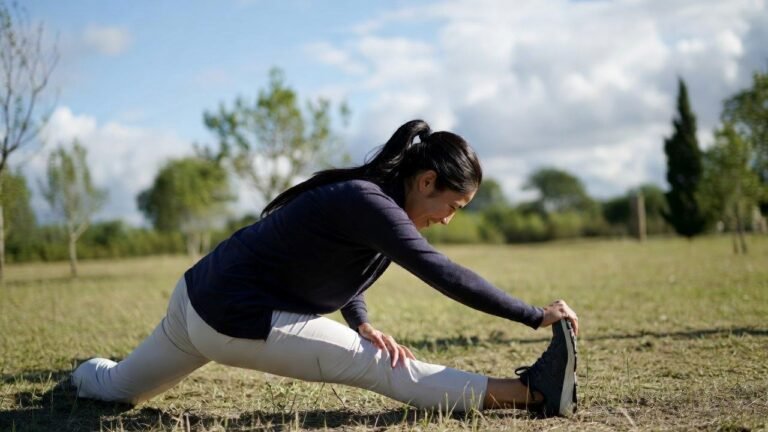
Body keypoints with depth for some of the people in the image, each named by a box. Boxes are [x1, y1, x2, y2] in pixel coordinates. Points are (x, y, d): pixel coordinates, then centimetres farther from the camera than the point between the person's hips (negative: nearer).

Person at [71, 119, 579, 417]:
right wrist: (537, 316, -25)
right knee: (384, 368, -17)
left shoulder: (367, 195, 6)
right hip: (236, 319, -9)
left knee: (115, 387, 32)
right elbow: (444, 274, -29)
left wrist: (362, 324, -2)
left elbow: (341, 269, 16)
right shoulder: (367, 203, -22)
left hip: (199, 296, 9)